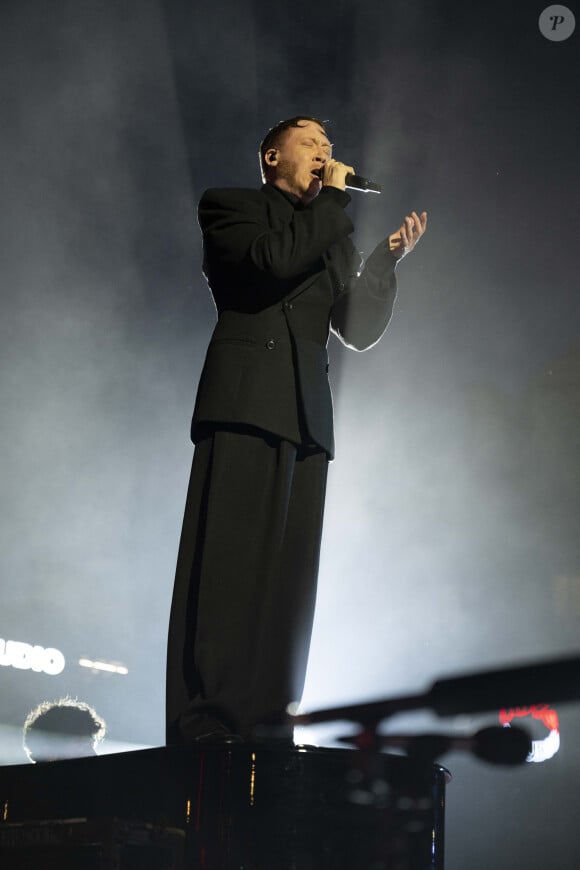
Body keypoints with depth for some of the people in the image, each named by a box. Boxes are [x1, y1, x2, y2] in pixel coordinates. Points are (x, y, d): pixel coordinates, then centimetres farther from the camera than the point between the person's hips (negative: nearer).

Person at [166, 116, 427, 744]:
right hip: (246, 402, -6)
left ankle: (265, 733, -4)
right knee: (230, 566, -13)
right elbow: (275, 259, -10)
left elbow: (359, 330, 20)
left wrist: (388, 257, 10)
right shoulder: (229, 205, 11)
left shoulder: (329, 238, 28)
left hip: (307, 412, 6)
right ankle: (206, 732, -14)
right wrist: (334, 199, 0)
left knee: (288, 579, -2)